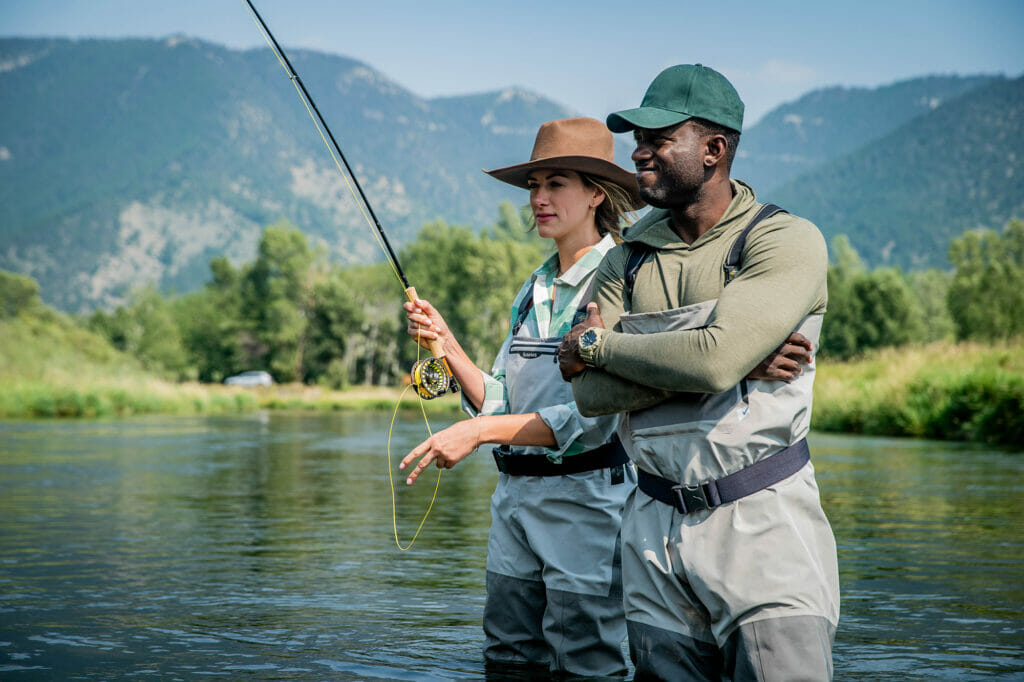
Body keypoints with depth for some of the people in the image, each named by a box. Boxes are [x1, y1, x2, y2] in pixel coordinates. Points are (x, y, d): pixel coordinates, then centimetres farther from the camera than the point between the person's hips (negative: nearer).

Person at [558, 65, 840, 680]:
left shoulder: (787, 241, -6)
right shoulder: (627, 259, 11)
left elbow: (716, 360, -21)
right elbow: (592, 394, -2)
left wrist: (599, 344, -7)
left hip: (761, 521, -4)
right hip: (656, 528, 5)